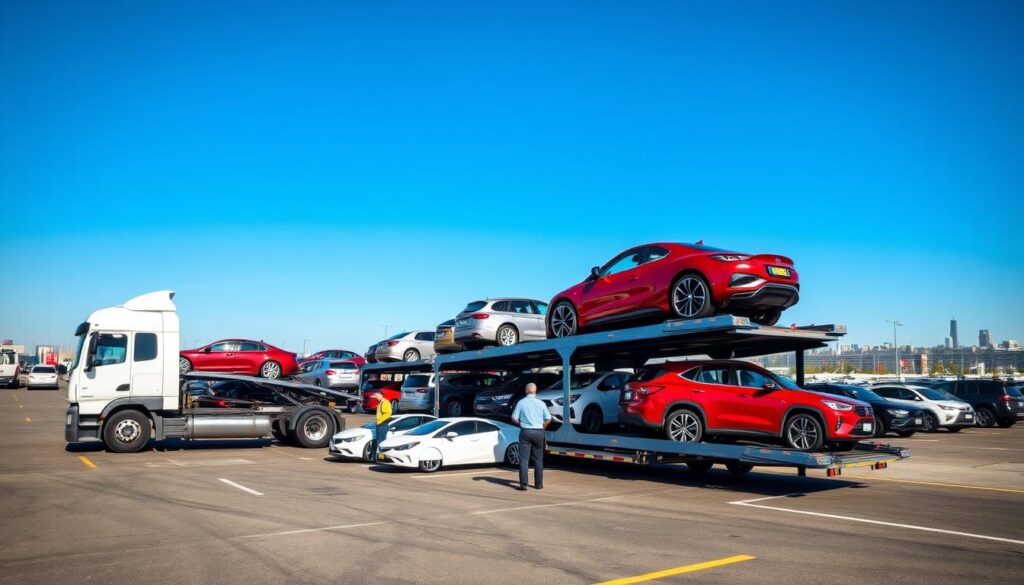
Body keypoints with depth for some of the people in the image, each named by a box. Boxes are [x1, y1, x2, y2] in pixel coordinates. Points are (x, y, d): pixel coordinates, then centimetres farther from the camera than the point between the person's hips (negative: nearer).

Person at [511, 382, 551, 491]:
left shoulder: (521, 402, -3)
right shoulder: (541, 403, 0)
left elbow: (514, 418, -3)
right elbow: (548, 419, 1)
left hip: (525, 432, -1)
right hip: (539, 432, 2)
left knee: (524, 459, 0)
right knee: (538, 459, 11)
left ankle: (523, 484, -4)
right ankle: (538, 484, 14)